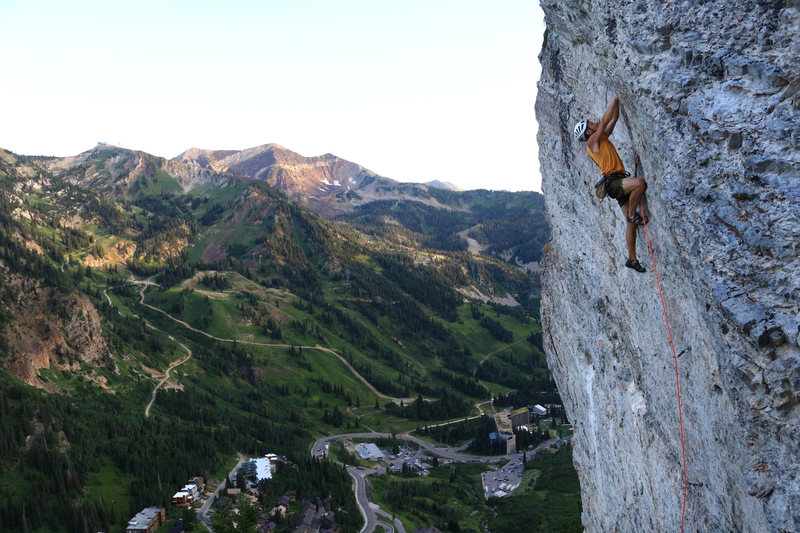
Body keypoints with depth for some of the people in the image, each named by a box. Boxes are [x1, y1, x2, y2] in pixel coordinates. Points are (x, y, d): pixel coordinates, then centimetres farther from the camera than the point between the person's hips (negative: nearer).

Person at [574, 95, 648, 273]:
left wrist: (617, 104, 18)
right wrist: (614, 100, 2)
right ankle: (633, 215, -18)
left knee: (631, 222, 3)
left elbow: (613, 119, 27)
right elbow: (605, 120, -6)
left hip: (620, 182, 8)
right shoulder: (592, 141, 0)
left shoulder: (603, 137, 23)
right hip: (612, 181, -8)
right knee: (640, 183, -36)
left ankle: (632, 259, 7)